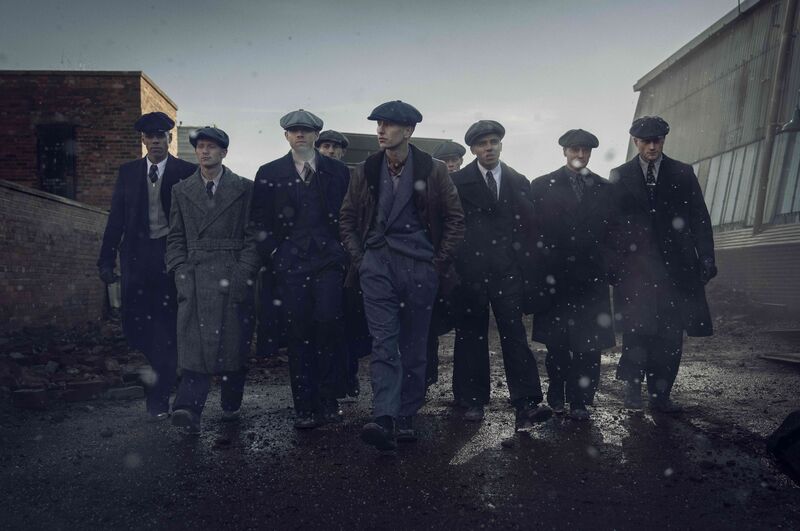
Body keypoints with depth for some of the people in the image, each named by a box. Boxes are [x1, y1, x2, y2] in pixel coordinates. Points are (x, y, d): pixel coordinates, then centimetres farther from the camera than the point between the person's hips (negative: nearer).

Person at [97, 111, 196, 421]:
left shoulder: (187, 172, 2)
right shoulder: (128, 172, 11)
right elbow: (116, 218, 10)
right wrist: (107, 259, 4)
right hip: (138, 257, 3)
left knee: (168, 325, -1)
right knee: (134, 325, -1)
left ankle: (159, 397, 9)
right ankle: (165, 370, 26)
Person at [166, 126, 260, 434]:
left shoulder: (244, 189, 7)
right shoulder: (181, 191, 14)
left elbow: (253, 236, 3)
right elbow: (175, 238, 13)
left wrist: (243, 276, -6)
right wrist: (181, 275, 0)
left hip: (234, 279, -1)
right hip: (194, 279, 1)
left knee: (234, 344, 4)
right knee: (194, 342, -9)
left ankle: (231, 406, 19)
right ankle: (188, 408, -14)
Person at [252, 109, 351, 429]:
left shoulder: (338, 171, 10)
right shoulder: (269, 174, 9)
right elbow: (261, 221, 9)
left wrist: (342, 251, 4)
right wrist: (274, 254, 0)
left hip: (329, 261, 0)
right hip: (290, 264, 1)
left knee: (328, 324, -12)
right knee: (298, 332, 0)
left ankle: (329, 400, 5)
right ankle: (305, 407, 9)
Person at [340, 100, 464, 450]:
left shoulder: (433, 171, 2)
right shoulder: (365, 171, 9)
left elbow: (455, 219, 6)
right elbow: (348, 218, 16)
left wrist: (440, 261, 0)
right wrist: (358, 257, 6)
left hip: (420, 266, -1)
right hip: (377, 263, 1)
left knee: (414, 346, 6)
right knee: (383, 342, -8)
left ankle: (407, 417, 17)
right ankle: (384, 419, -13)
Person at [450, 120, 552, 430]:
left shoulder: (519, 182, 13)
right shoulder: (458, 182, 5)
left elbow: (528, 224, 11)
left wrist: (522, 263, 2)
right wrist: (455, 264, -2)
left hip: (507, 270, 1)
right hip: (470, 270, -1)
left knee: (514, 332, -6)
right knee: (471, 335, 5)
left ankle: (526, 403, -4)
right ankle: (474, 401, 15)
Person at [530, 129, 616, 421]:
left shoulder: (604, 189, 11)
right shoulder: (542, 186, 6)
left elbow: (612, 232, 10)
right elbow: (532, 229, 2)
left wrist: (609, 268, 2)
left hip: (591, 277, 1)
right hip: (555, 276, -1)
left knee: (588, 343, 1)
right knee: (555, 342, 7)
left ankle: (580, 400, 12)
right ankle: (557, 395, 21)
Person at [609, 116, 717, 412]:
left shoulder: (683, 174, 10)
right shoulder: (620, 176, 8)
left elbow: (700, 219, 7)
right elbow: (611, 222, 5)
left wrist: (706, 260, -1)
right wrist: (611, 264, -1)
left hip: (675, 266, 2)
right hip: (634, 266, -1)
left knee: (670, 333, 3)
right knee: (637, 330, -6)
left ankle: (660, 393, 13)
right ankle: (633, 387, 9)